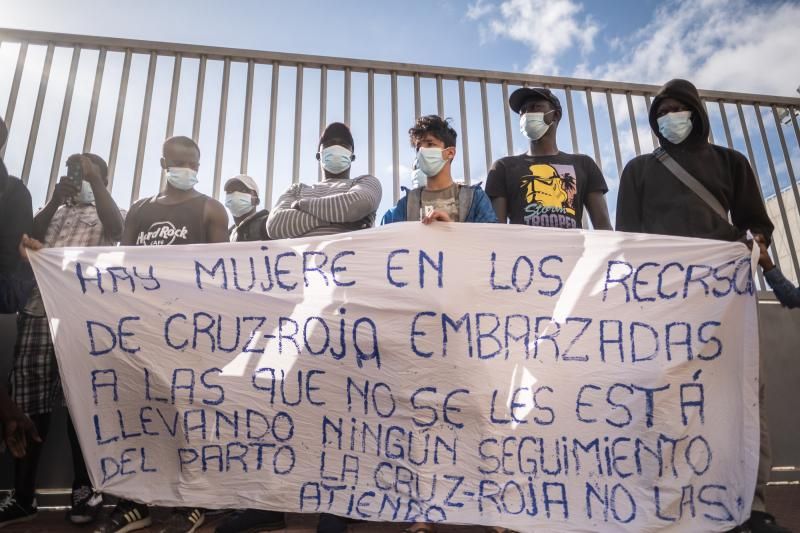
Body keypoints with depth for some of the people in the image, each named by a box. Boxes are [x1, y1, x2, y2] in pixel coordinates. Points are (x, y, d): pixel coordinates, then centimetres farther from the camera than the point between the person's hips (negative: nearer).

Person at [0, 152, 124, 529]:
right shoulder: (51, 212, 24)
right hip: (38, 312, 4)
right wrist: (55, 200, 0)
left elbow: (116, 229, -12)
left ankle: (84, 489, 9)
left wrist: (95, 177, -10)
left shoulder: (104, 213, 12)